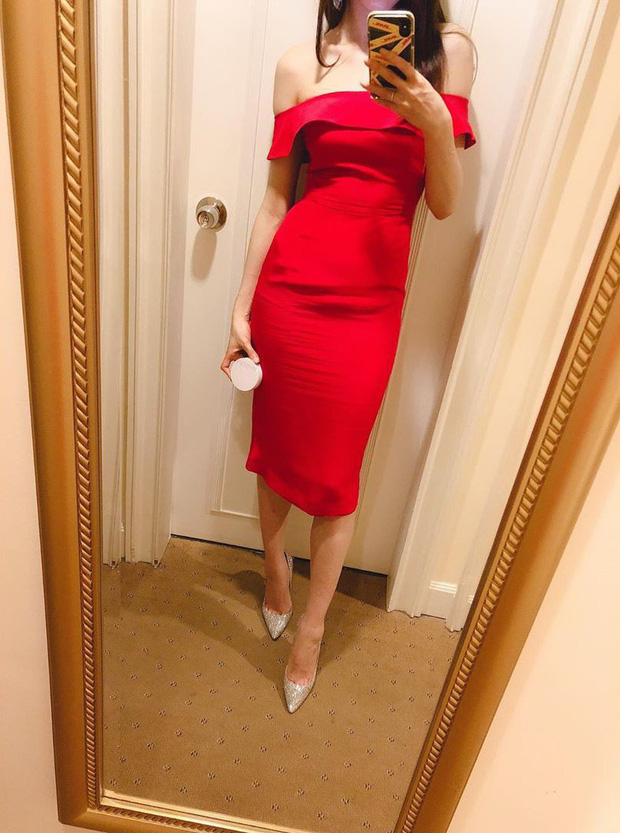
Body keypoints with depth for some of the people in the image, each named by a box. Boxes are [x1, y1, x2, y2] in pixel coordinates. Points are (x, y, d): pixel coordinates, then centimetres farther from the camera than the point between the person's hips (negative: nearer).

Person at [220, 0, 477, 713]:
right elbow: (276, 198, 6)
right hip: (291, 285, 1)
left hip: (371, 300, 0)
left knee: (335, 472, 6)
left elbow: (445, 204, 2)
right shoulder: (301, 63, 6)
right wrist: (241, 308, 4)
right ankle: (275, 562, 45)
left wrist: (436, 123, -17)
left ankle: (311, 627, 29)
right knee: (277, 442, 14)